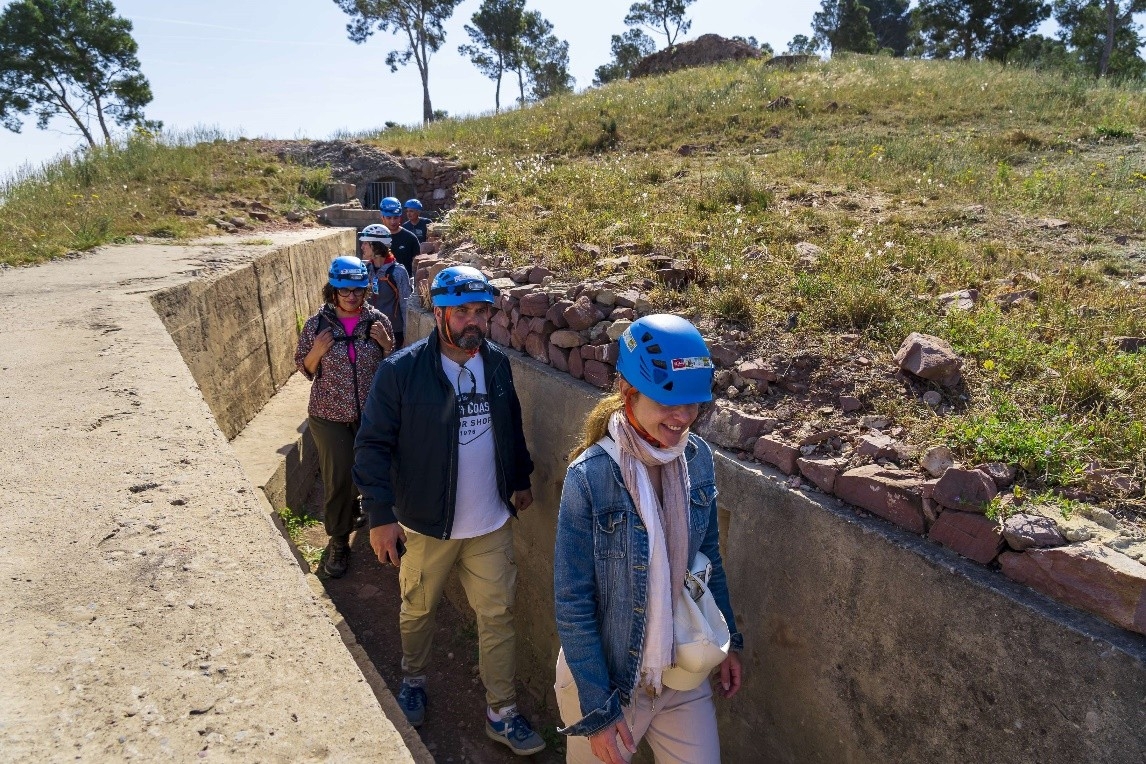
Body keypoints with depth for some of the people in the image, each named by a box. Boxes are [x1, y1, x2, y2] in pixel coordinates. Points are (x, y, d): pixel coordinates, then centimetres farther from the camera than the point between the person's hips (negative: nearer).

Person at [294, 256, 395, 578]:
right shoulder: (317, 323, -7)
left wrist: (387, 344, -16)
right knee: (338, 480, 0)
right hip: (330, 416, -1)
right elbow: (305, 368, 3)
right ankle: (338, 541, 20)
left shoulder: (379, 321, -5)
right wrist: (317, 351, -18)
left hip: (372, 414, 2)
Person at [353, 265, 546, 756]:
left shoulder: (497, 364, -2)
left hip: (491, 524, 3)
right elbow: (373, 445, -14)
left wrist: (520, 480, 17)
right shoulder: (401, 371, -16)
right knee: (418, 611, 19)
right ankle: (413, 680, 48)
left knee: (498, 615, 9)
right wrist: (380, 516, -17)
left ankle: (502, 714, 27)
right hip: (425, 526, -3)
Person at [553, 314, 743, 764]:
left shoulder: (698, 458, -8)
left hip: (684, 675, 4)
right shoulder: (589, 477, -23)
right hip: (606, 676, -3)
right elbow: (572, 605, -17)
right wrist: (597, 709, -15)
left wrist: (728, 640, 12)